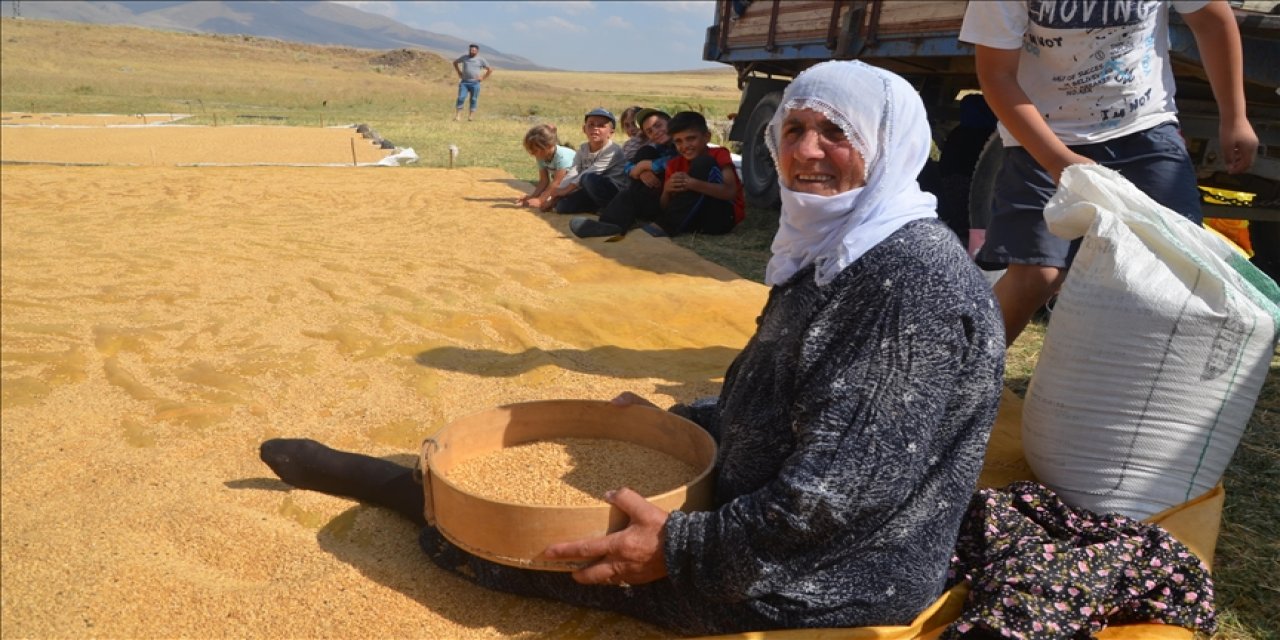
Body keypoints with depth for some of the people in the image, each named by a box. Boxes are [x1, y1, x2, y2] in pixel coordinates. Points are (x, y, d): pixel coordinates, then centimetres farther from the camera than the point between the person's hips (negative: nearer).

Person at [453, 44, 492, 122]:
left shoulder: (481, 60, 2)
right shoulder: (464, 57, 8)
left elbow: (490, 69, 7)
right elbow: (455, 62, 25)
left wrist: (483, 78, 1)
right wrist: (459, 73, 15)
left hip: (475, 83, -1)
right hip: (464, 82, 1)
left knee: (473, 100, 1)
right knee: (461, 98, -7)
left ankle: (471, 116, 7)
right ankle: (457, 116, -7)